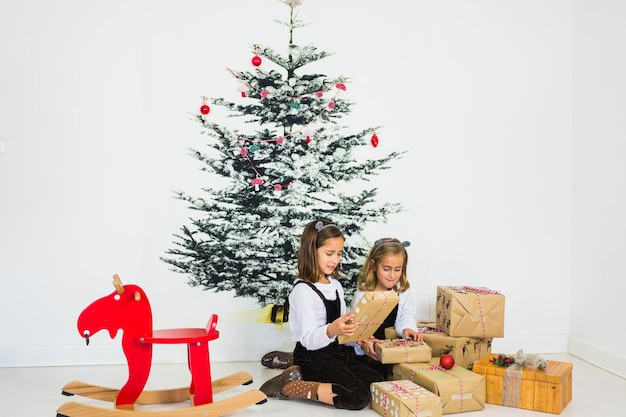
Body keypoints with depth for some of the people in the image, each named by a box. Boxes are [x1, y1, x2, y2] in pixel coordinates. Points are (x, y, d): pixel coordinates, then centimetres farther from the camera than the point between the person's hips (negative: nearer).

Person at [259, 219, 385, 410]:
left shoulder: (335, 285, 10)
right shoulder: (303, 290, -16)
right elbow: (308, 340, -21)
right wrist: (332, 330, -40)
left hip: (337, 351, 9)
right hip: (312, 358, -9)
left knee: (379, 384, -2)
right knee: (358, 398, -21)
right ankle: (287, 386, -11)